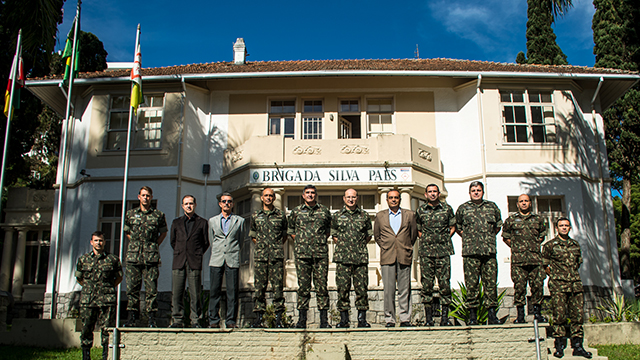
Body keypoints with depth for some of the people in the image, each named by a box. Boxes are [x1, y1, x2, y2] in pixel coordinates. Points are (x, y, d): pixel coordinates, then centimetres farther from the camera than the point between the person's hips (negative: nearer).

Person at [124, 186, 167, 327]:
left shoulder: (158, 215, 6)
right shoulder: (130, 214, 12)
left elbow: (163, 232, 17)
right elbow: (126, 231, 23)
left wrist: (155, 245, 7)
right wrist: (136, 243, 11)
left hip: (151, 257, -2)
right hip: (133, 256, 2)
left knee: (151, 289, -2)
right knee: (132, 288, 4)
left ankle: (152, 319, 3)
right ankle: (132, 317, 13)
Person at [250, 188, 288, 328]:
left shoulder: (280, 215, 9)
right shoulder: (255, 216, 12)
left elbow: (285, 234, 18)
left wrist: (278, 245, 6)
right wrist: (259, 244, 9)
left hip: (277, 255, -1)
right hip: (260, 255, 1)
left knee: (278, 286, -3)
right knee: (259, 286, 1)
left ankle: (279, 318, 2)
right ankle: (259, 318, 7)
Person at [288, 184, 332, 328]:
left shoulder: (324, 211, 10)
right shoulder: (296, 211, 9)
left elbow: (329, 228, 22)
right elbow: (290, 229, 20)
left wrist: (322, 240, 9)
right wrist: (299, 241, 9)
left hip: (321, 252, 0)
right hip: (302, 253, 0)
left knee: (321, 285, -1)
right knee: (303, 285, 1)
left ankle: (324, 319, 4)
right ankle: (302, 319, 7)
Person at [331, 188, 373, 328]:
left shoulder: (364, 216, 10)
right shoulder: (336, 216, 9)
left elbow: (369, 234, 17)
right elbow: (333, 234, 14)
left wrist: (361, 245, 7)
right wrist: (342, 245, 4)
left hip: (361, 257, 0)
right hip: (342, 257, 0)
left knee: (361, 287, 1)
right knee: (342, 288, 0)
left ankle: (362, 319, 9)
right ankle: (344, 319, 9)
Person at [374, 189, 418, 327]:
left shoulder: (409, 215, 11)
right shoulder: (380, 216, 11)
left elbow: (413, 234, 16)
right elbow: (376, 235, 18)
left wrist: (407, 248, 12)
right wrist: (385, 248, 10)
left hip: (404, 257, 0)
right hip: (387, 258, 0)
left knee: (404, 290, 1)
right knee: (389, 290, -1)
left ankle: (405, 319, 10)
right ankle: (390, 319, 6)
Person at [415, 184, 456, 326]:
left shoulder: (447, 208, 7)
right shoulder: (420, 211, 8)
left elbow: (452, 227, 14)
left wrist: (445, 239, 4)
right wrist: (426, 241, 6)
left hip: (443, 251, 0)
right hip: (426, 251, 0)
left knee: (444, 283, -2)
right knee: (427, 283, 0)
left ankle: (445, 317, 7)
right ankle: (428, 318, 7)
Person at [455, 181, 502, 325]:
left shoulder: (492, 207, 12)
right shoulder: (462, 208, 9)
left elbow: (498, 225, 22)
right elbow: (457, 227, 18)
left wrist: (489, 238, 14)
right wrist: (468, 238, 10)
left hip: (489, 251, 1)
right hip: (470, 253, -1)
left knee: (491, 282, 1)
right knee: (471, 284, -1)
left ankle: (492, 314, 8)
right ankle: (472, 315, 5)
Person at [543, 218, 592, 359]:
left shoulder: (576, 245, 15)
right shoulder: (549, 245, 1)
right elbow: (544, 264, 6)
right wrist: (553, 275, 4)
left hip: (575, 285, 4)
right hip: (558, 286, -4)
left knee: (577, 315, 3)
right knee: (559, 315, -5)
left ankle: (577, 346, 11)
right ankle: (559, 346, 3)